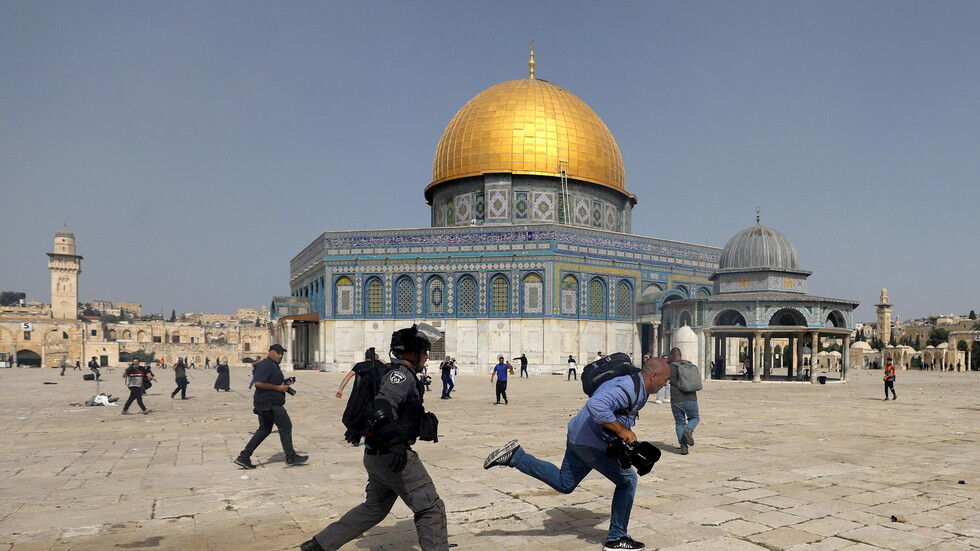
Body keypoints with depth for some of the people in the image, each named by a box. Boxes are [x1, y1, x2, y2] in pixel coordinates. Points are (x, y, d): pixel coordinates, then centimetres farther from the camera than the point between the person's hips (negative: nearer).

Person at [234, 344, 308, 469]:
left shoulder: (273, 365, 19)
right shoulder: (266, 365, -14)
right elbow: (258, 383, -24)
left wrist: (284, 384, 11)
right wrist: (278, 387, -20)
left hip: (267, 404, 11)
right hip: (270, 404, -11)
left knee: (264, 430, 14)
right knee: (285, 426, -4)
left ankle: (243, 457, 16)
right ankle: (291, 458, 3)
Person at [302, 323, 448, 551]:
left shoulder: (395, 373, 15)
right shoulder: (402, 375, -16)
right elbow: (382, 408, -32)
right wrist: (396, 441, -44)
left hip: (376, 454, 10)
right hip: (394, 456, -10)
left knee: (374, 508, 23)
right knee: (430, 508, -2)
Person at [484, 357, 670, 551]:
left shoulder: (638, 389, 11)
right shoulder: (630, 388, -23)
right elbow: (596, 405, -38)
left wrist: (626, 434, 19)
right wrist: (621, 430, -31)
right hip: (592, 443, -10)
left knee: (563, 483, 17)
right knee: (627, 480, 3)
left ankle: (515, 455, 11)